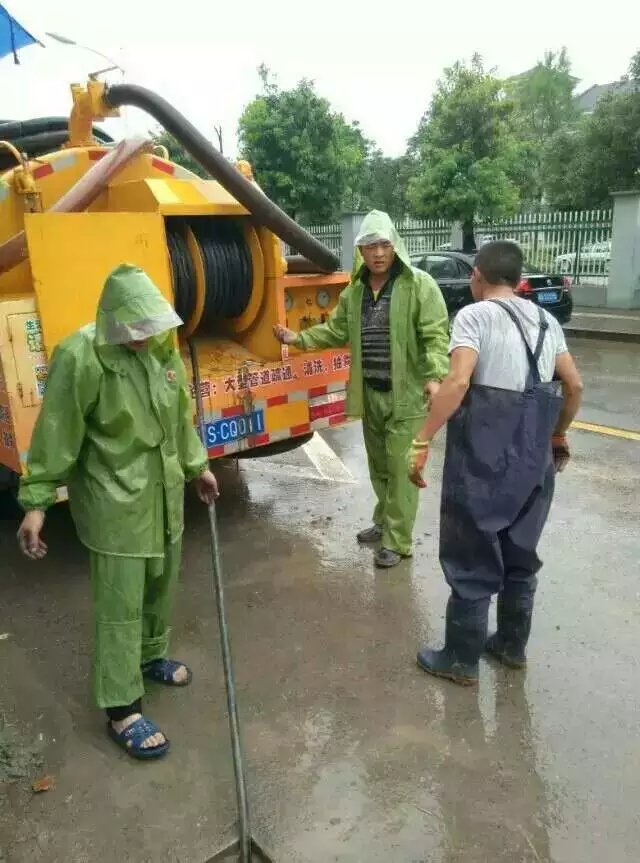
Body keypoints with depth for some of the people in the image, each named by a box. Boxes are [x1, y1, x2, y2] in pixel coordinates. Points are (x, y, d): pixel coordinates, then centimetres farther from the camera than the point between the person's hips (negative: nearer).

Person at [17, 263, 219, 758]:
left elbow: (180, 415, 12)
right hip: (115, 500, -7)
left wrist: (198, 465, 19)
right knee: (120, 605, 2)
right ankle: (122, 710, 18)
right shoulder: (80, 358, -20)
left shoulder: (162, 347, 0)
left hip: (165, 491, 7)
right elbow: (56, 436, -16)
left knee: (161, 586, 21)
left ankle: (150, 658, 46)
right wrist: (37, 502, -14)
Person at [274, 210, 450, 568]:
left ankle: (398, 541, 10)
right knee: (378, 465, 19)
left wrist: (435, 375, -27)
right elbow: (336, 331, 20)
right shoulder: (354, 292, 10)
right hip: (370, 393, 6)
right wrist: (298, 338, 11)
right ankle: (384, 522, 37)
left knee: (400, 468, -2)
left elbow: (436, 335, -14)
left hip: (406, 394, -6)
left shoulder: (420, 285, -9)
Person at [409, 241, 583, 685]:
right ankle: (512, 645, 34)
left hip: (483, 453, -6)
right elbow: (574, 386, 12)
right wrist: (558, 434, 26)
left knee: (471, 561, 5)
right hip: (533, 454, 7)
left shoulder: (475, 315, -8)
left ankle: (462, 660, 17)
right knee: (520, 555, 20)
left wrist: (422, 441, -20)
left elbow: (458, 382, -22)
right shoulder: (547, 320, 11)